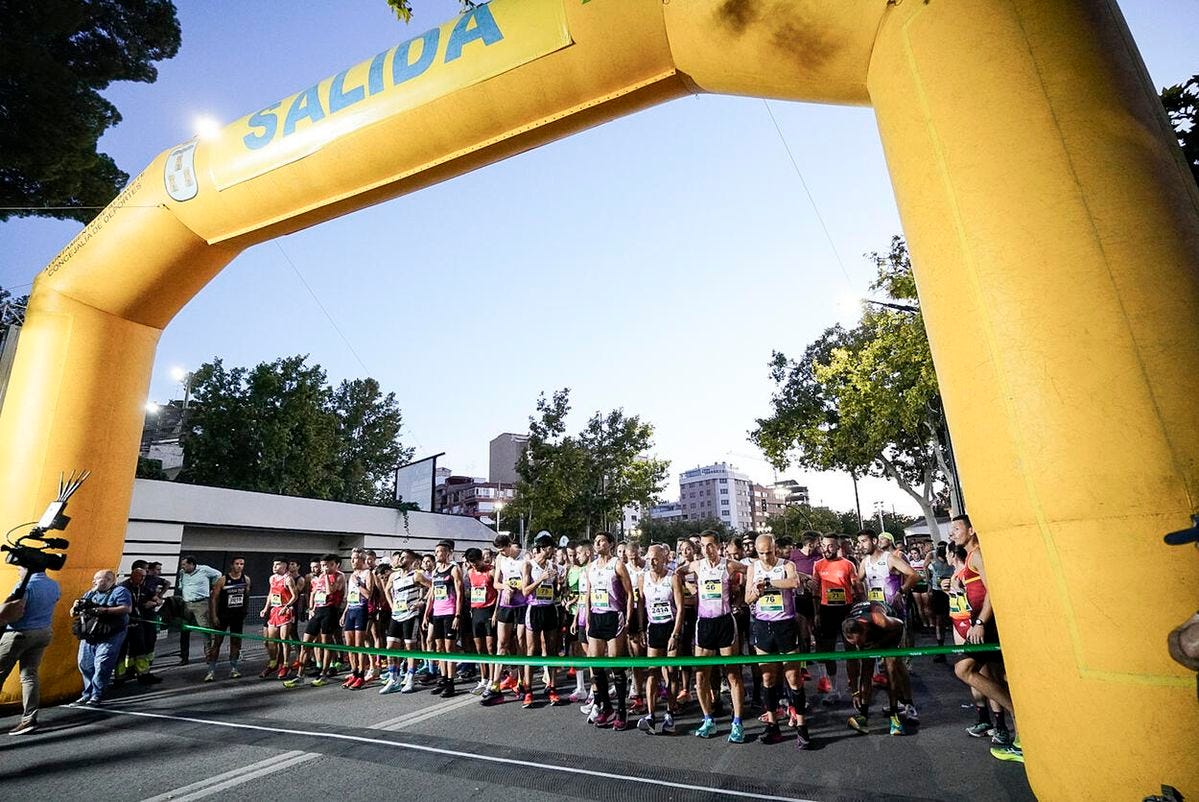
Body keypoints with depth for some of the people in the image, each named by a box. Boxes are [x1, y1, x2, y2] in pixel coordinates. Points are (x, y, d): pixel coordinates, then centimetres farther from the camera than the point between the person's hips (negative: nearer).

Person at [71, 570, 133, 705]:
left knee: (101, 665, -9)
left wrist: (104, 610, -22)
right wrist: (76, 607, -7)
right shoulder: (90, 594, 17)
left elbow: (127, 609, -18)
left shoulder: (119, 591, -4)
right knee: (85, 664, 9)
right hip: (89, 636, 7)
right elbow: (73, 613, 16)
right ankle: (87, 693, 24)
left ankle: (97, 695, 0)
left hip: (110, 636, -7)